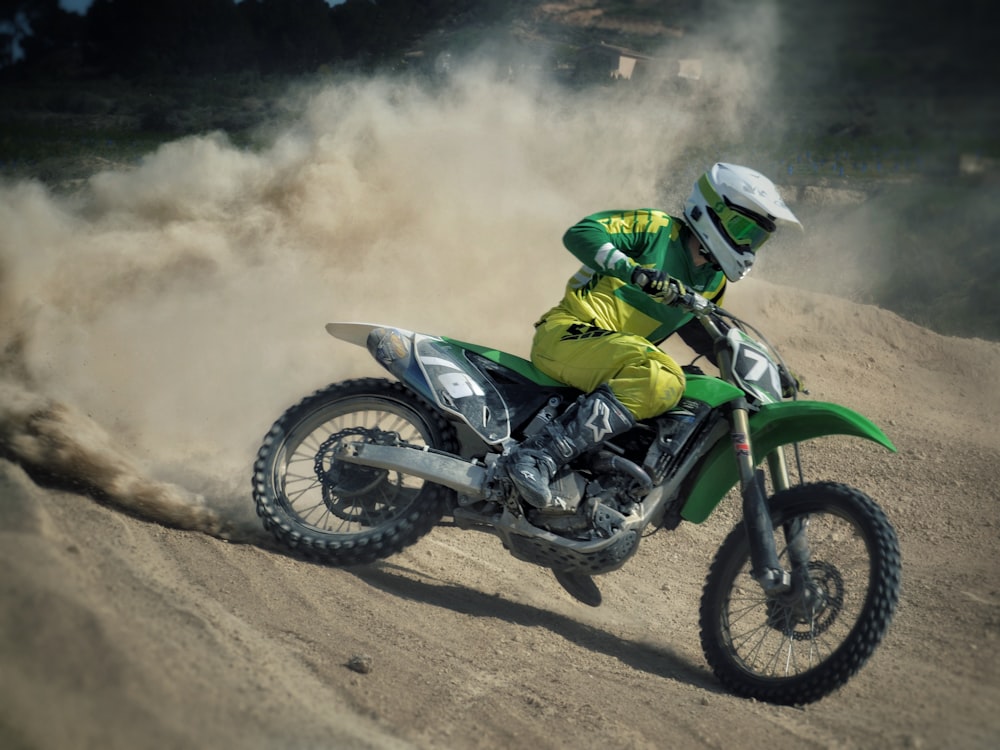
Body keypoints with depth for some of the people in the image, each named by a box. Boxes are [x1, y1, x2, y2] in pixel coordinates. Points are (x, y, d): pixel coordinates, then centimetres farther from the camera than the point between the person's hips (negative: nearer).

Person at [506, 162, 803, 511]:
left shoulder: (713, 281, 19)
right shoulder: (658, 229, -4)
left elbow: (709, 335, 34)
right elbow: (581, 233, -17)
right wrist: (635, 271, -32)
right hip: (570, 332, -9)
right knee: (658, 377, -33)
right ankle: (537, 456, -42)